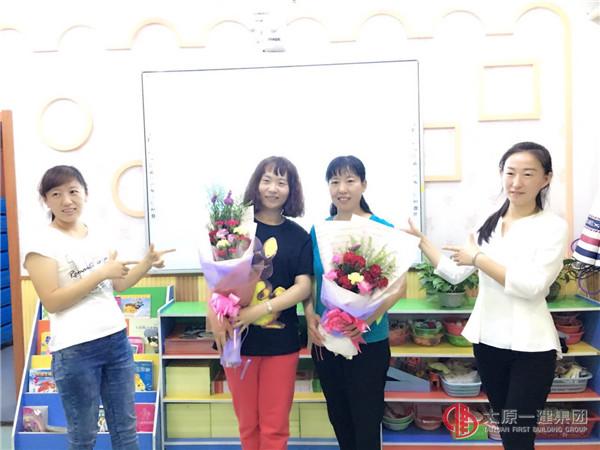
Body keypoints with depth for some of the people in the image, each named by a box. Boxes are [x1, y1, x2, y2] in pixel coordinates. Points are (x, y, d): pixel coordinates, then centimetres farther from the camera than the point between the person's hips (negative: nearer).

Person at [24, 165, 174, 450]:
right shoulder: (42, 244, -8)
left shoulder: (97, 235, 10)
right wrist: (100, 273, -18)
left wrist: (147, 262, 0)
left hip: (116, 339, 6)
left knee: (125, 426, 17)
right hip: (75, 350, -6)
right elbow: (51, 302, -15)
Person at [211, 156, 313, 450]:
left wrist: (260, 310, -19)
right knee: (247, 424, 14)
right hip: (239, 338, 0)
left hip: (281, 341, 0)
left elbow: (303, 287, -6)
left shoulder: (299, 236, 2)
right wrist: (217, 320, -15)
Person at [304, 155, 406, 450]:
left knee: (367, 422, 8)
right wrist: (309, 314, -11)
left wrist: (370, 315, -26)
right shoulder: (318, 230, 2)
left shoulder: (382, 230, -9)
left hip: (369, 341, -4)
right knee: (338, 418, 19)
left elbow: (398, 284, -11)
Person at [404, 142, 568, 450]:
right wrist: (421, 241, 1)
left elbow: (532, 285, -19)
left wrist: (478, 258, -16)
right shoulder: (488, 225, 7)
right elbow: (454, 273, 6)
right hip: (487, 339, 5)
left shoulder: (553, 226, -8)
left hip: (530, 346, -5)